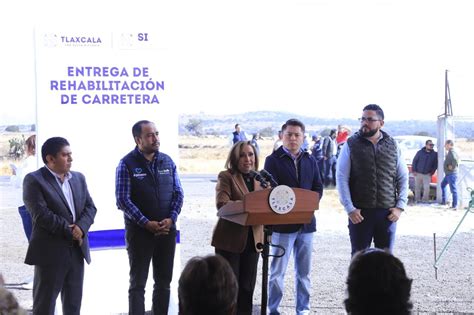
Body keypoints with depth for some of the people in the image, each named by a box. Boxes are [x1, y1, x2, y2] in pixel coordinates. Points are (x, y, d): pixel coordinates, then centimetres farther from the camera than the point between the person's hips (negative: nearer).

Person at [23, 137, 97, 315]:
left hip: (77, 250, 6)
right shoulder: (34, 180, -8)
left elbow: (90, 207, 8)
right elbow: (41, 214, -17)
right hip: (50, 251, -6)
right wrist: (69, 231, -16)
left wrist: (80, 227, -12)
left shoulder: (78, 178, 13)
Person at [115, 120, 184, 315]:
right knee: (138, 283, 4)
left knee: (164, 282, 11)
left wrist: (171, 219, -8)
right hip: (139, 231, -4)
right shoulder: (127, 164, -8)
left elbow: (178, 193, 7)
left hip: (167, 230, 4)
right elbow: (123, 200, -13)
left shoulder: (167, 161, 5)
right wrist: (146, 223, -16)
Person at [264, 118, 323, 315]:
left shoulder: (310, 161, 12)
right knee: (277, 271, 0)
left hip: (306, 222, 4)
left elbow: (318, 188, 11)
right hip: (282, 223, -4)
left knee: (304, 271, 11)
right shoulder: (273, 160, -2)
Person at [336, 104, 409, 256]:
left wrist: (400, 206, 0)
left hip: (388, 213, 2)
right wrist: (350, 208, -10)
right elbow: (342, 178, -3)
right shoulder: (351, 145, 0)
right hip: (360, 213, -2)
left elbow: (403, 178, 11)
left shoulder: (392, 145, 7)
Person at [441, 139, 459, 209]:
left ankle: (455, 205, -5)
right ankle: (444, 201, 31)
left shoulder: (452, 152, -17)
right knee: (443, 185, 25)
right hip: (448, 174, 12)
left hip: (452, 174, -12)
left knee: (453, 189, -7)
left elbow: (455, 159, -34)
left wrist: (453, 166, -22)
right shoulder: (449, 152, 14)